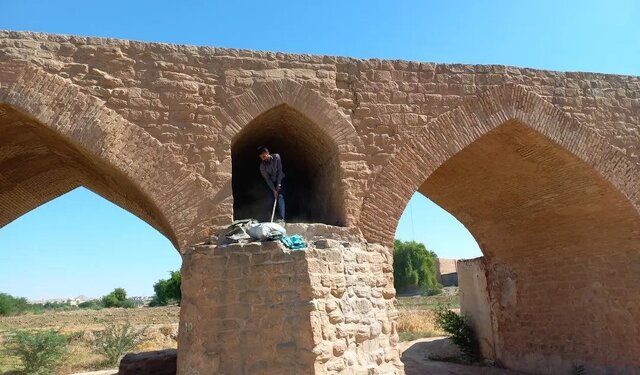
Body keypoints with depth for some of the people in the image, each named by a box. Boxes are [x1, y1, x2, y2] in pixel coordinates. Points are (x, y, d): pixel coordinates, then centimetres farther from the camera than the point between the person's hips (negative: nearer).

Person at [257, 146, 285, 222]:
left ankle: (282, 218, -27)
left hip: (280, 180, -2)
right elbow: (267, 179, -12)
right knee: (271, 199, -5)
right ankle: (270, 218, 3)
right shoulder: (262, 166, -13)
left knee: (280, 197, -18)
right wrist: (274, 190, -19)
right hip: (272, 182, 2)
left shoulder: (276, 157, -17)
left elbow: (280, 170, -15)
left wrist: (279, 184, -18)